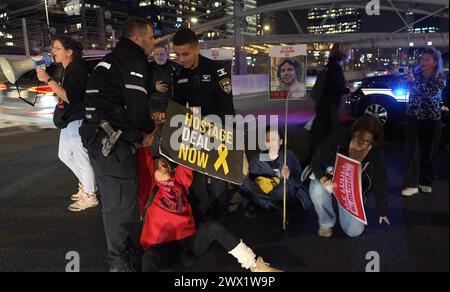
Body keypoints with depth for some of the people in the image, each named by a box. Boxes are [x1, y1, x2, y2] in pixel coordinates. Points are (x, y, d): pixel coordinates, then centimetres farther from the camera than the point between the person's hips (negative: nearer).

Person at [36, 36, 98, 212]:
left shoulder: (77, 70, -18)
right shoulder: (68, 69, 12)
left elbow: (69, 97, -27)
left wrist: (48, 80, -27)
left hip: (78, 121, -11)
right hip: (68, 121, 11)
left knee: (82, 160, 0)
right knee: (64, 155, 21)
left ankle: (90, 196, 15)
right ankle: (86, 184, 37)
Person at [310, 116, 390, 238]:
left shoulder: (376, 154, -17)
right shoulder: (338, 138, -25)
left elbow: (380, 184, -4)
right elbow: (316, 162, -18)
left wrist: (383, 212, 5)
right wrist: (323, 180, -39)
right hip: (329, 177, -1)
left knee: (354, 231, -12)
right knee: (317, 190, -38)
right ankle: (326, 222, -5)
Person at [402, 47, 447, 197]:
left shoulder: (441, 78, -7)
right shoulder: (417, 73, -1)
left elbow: (430, 94, -24)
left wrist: (414, 81, -30)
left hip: (432, 120, -1)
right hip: (413, 117, 1)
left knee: (429, 152, 7)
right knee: (413, 151, -8)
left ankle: (426, 182, 23)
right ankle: (411, 184, -8)